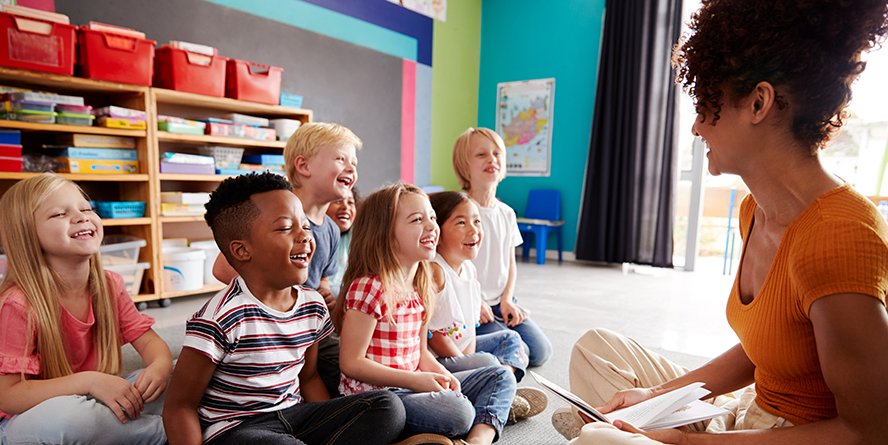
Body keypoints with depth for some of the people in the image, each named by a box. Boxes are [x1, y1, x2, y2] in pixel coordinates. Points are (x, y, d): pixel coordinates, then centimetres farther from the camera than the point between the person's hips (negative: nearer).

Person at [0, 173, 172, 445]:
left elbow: (148, 340, 0)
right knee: (64, 417, -39)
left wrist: (160, 366, -24)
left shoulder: (109, 285, -4)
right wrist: (90, 381, -34)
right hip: (28, 420, -5)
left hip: (98, 401, 5)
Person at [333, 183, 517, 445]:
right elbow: (351, 363, -19)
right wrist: (416, 380, -20)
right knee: (457, 411, -33)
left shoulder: (420, 288, 8)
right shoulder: (369, 288, -19)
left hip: (411, 387, 9)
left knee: (501, 376, 7)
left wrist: (443, 376, -6)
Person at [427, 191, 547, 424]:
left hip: (464, 350, 10)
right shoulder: (433, 271, -23)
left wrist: (470, 354, -8)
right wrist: (469, 362, -17)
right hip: (435, 359, -10)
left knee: (510, 338, 17)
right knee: (487, 362, -31)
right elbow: (430, 330, -23)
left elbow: (471, 322, 8)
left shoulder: (470, 268, 5)